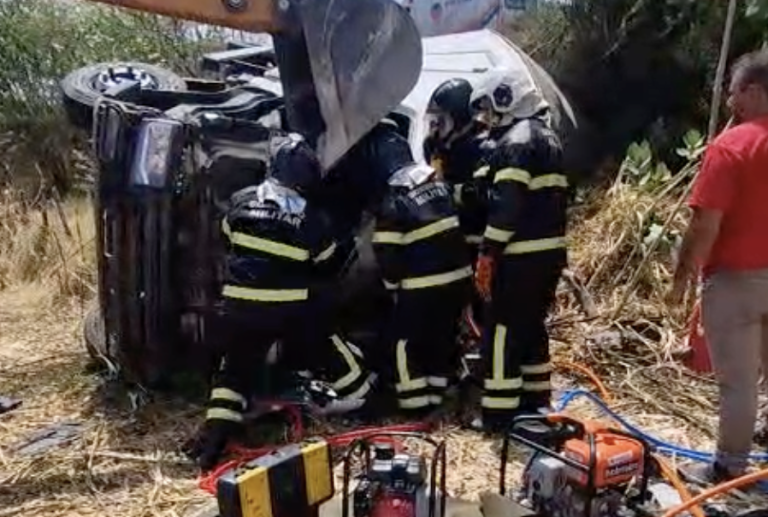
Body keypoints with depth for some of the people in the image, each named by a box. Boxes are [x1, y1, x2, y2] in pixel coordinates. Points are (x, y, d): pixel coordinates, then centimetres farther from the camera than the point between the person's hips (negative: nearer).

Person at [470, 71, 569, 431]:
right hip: (551, 251, 10)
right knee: (533, 326, 18)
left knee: (503, 332, -2)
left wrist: (487, 254, -19)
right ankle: (535, 401, 28)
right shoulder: (548, 137, 19)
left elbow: (507, 205, -21)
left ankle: (499, 414, 4)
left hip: (522, 256, -10)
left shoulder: (516, 140, -12)